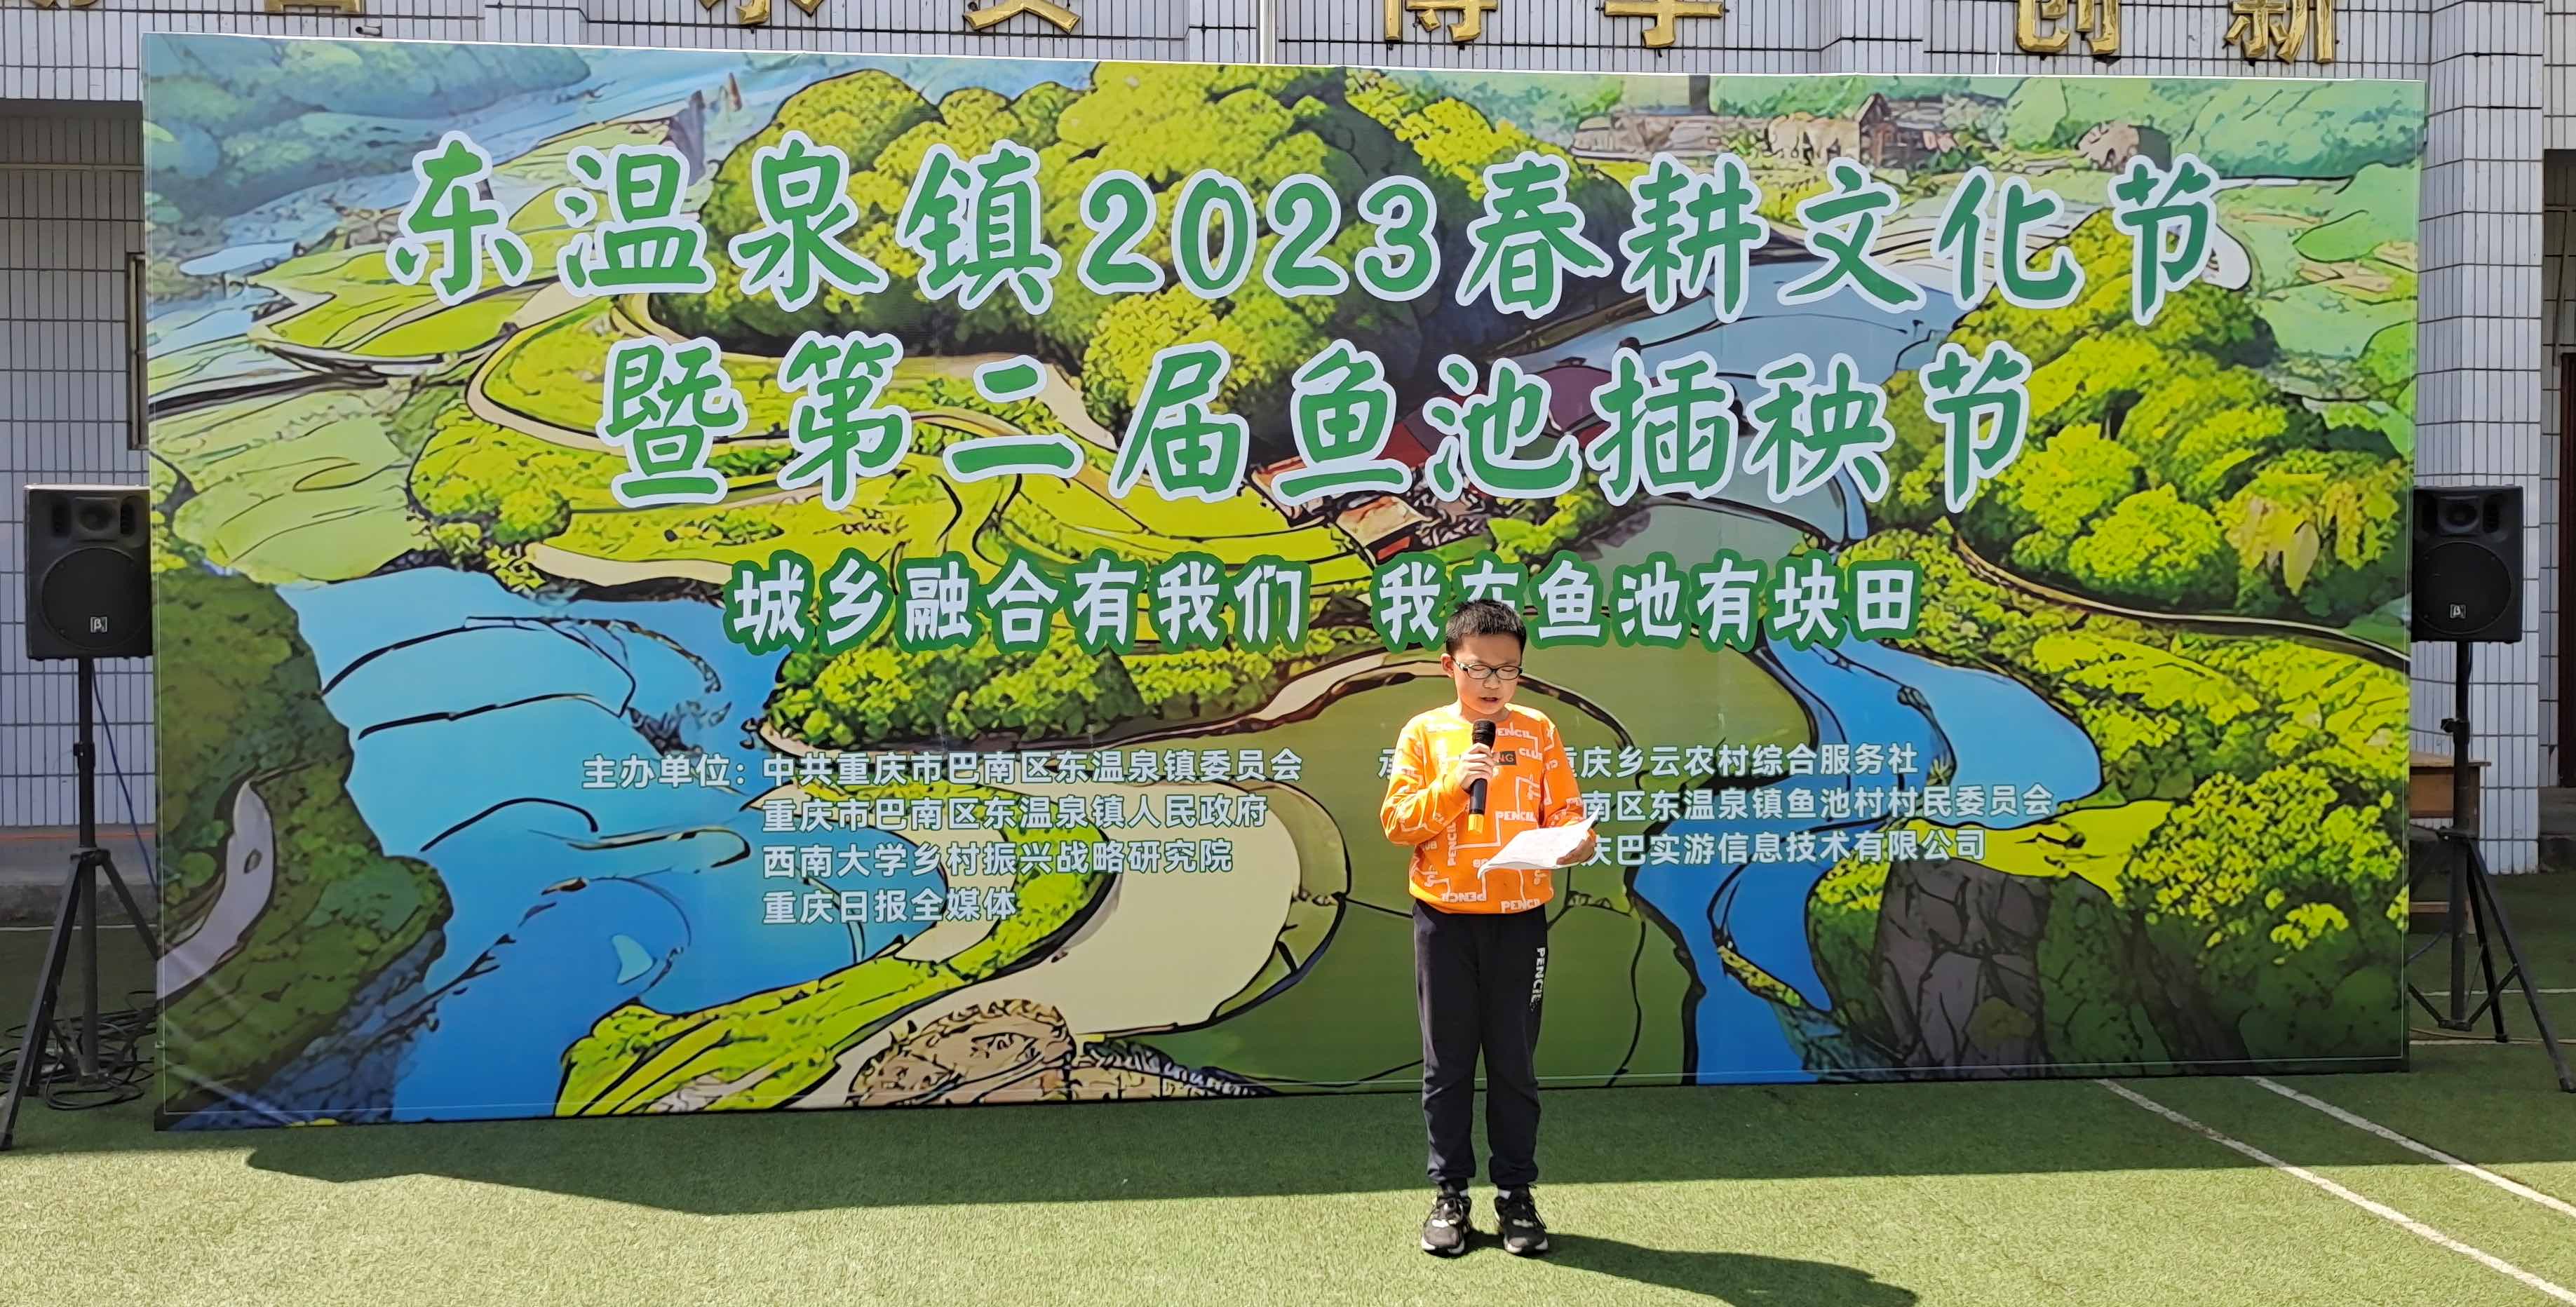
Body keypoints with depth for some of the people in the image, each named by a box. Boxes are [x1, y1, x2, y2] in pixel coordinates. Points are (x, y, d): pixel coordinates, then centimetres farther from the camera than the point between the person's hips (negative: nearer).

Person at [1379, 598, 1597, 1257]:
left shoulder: (1539, 732, 3)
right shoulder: (1424, 733, 1)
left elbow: (1565, 813, 2)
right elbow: (1396, 822, -5)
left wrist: (1576, 841, -19)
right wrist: (1454, 783, -17)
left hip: (1518, 918, 0)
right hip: (1444, 917, 0)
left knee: (1513, 1060, 6)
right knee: (1447, 1060, 7)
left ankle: (1516, 1194, 17)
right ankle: (1450, 1194, 18)